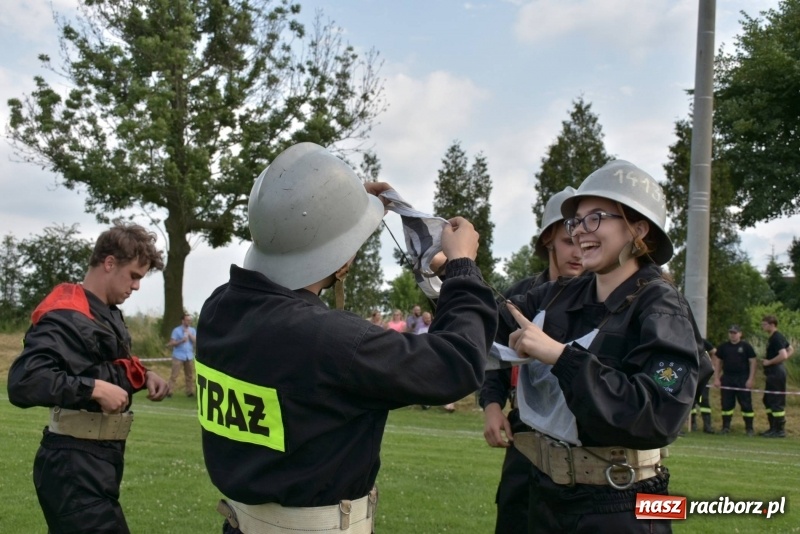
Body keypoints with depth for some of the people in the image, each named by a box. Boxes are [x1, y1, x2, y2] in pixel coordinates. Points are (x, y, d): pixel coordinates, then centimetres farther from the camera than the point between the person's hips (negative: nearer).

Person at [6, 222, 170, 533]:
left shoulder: (109, 315, 14)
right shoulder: (66, 317, -19)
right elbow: (23, 382, -30)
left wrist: (144, 376, 7)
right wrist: (95, 389, -28)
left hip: (101, 459, 10)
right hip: (74, 464, -10)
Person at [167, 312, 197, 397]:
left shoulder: (193, 330, 10)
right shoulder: (176, 330, -3)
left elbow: (196, 342, 1)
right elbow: (172, 343, -6)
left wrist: (189, 334, -9)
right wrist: (181, 341, -20)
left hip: (189, 356, 4)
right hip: (178, 356, -4)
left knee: (190, 375, 6)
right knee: (174, 375, -7)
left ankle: (190, 392, 12)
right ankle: (169, 391, -6)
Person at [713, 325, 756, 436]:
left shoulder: (746, 346, 1)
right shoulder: (723, 347, 9)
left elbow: (752, 362, -1)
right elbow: (717, 362, 10)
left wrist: (751, 379, -9)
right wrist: (716, 379, 2)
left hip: (743, 379, -3)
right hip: (727, 379, 3)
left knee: (746, 404, -1)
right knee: (726, 404, 5)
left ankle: (749, 428, 5)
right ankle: (726, 427, 13)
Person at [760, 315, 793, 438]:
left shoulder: (776, 338, -17)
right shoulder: (774, 337, 14)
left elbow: (783, 355, -28)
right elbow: (791, 350, 23)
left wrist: (769, 362, -15)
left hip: (776, 374, -11)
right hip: (773, 373, 11)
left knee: (777, 402, -6)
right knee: (768, 401, 15)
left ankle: (780, 430, -1)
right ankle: (773, 428, 21)